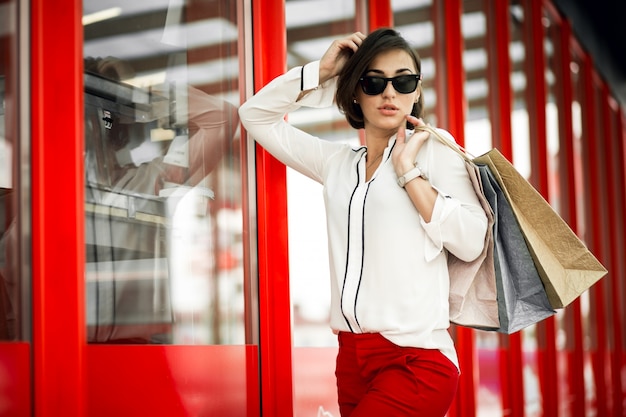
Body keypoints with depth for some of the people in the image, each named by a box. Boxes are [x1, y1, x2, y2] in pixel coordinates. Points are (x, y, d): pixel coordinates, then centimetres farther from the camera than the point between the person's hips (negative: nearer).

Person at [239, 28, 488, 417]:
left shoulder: (434, 147, 0)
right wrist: (321, 71, 8)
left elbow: (471, 242, -11)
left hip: (416, 358, -5)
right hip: (352, 356, 6)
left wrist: (408, 171, -12)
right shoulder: (337, 161, 13)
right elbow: (256, 115, 16)